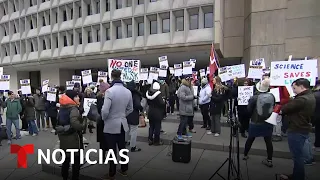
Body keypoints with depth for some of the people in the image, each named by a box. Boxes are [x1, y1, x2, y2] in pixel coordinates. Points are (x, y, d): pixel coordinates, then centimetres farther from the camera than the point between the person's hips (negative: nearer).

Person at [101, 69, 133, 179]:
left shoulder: (109, 91, -19)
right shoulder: (128, 91, -1)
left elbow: (105, 110, -22)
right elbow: (130, 109, 8)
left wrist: (104, 118, -2)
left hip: (111, 125, -5)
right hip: (122, 124, 5)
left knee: (112, 150, 8)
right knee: (122, 148, 19)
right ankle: (124, 170, 35)